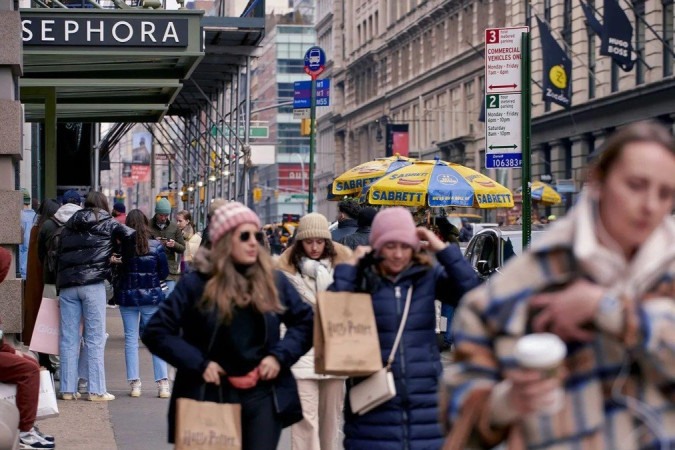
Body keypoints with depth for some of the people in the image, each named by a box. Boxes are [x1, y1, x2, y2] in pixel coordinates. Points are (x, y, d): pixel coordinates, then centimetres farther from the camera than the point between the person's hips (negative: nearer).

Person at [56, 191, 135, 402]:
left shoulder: (69, 226, 20)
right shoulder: (107, 223, 8)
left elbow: (59, 254, 15)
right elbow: (130, 235, -8)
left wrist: (60, 284, 14)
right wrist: (125, 260, 8)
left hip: (66, 284, 4)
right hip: (92, 283, -4)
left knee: (68, 338, 5)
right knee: (95, 338, -1)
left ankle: (68, 389, 6)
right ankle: (96, 390, -3)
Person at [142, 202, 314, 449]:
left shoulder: (273, 281, 5)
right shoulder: (196, 284, -4)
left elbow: (306, 322, 15)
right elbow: (156, 332, -4)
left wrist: (281, 356, -2)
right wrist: (198, 363, -12)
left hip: (264, 396, 2)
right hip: (212, 395, -2)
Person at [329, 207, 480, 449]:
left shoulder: (429, 276, 3)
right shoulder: (362, 280, -1)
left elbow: (472, 293, -9)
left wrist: (443, 249, -9)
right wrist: (347, 269, -9)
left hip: (426, 401, 1)